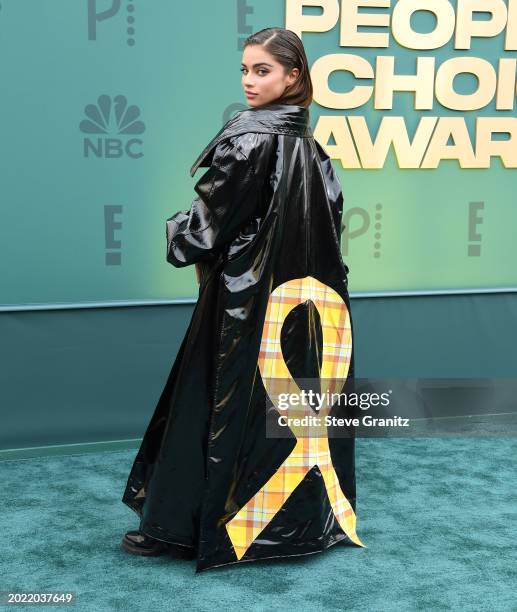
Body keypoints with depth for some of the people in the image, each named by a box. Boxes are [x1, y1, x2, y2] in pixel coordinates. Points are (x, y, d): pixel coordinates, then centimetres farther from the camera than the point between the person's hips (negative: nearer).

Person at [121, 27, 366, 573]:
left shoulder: (250, 135, -15)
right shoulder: (309, 145, 9)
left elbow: (210, 219, -16)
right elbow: (329, 227, 14)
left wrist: (177, 236, 3)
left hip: (249, 296, -7)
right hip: (308, 299, 8)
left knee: (222, 404, 1)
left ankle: (174, 525, 13)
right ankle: (311, 517, 27)